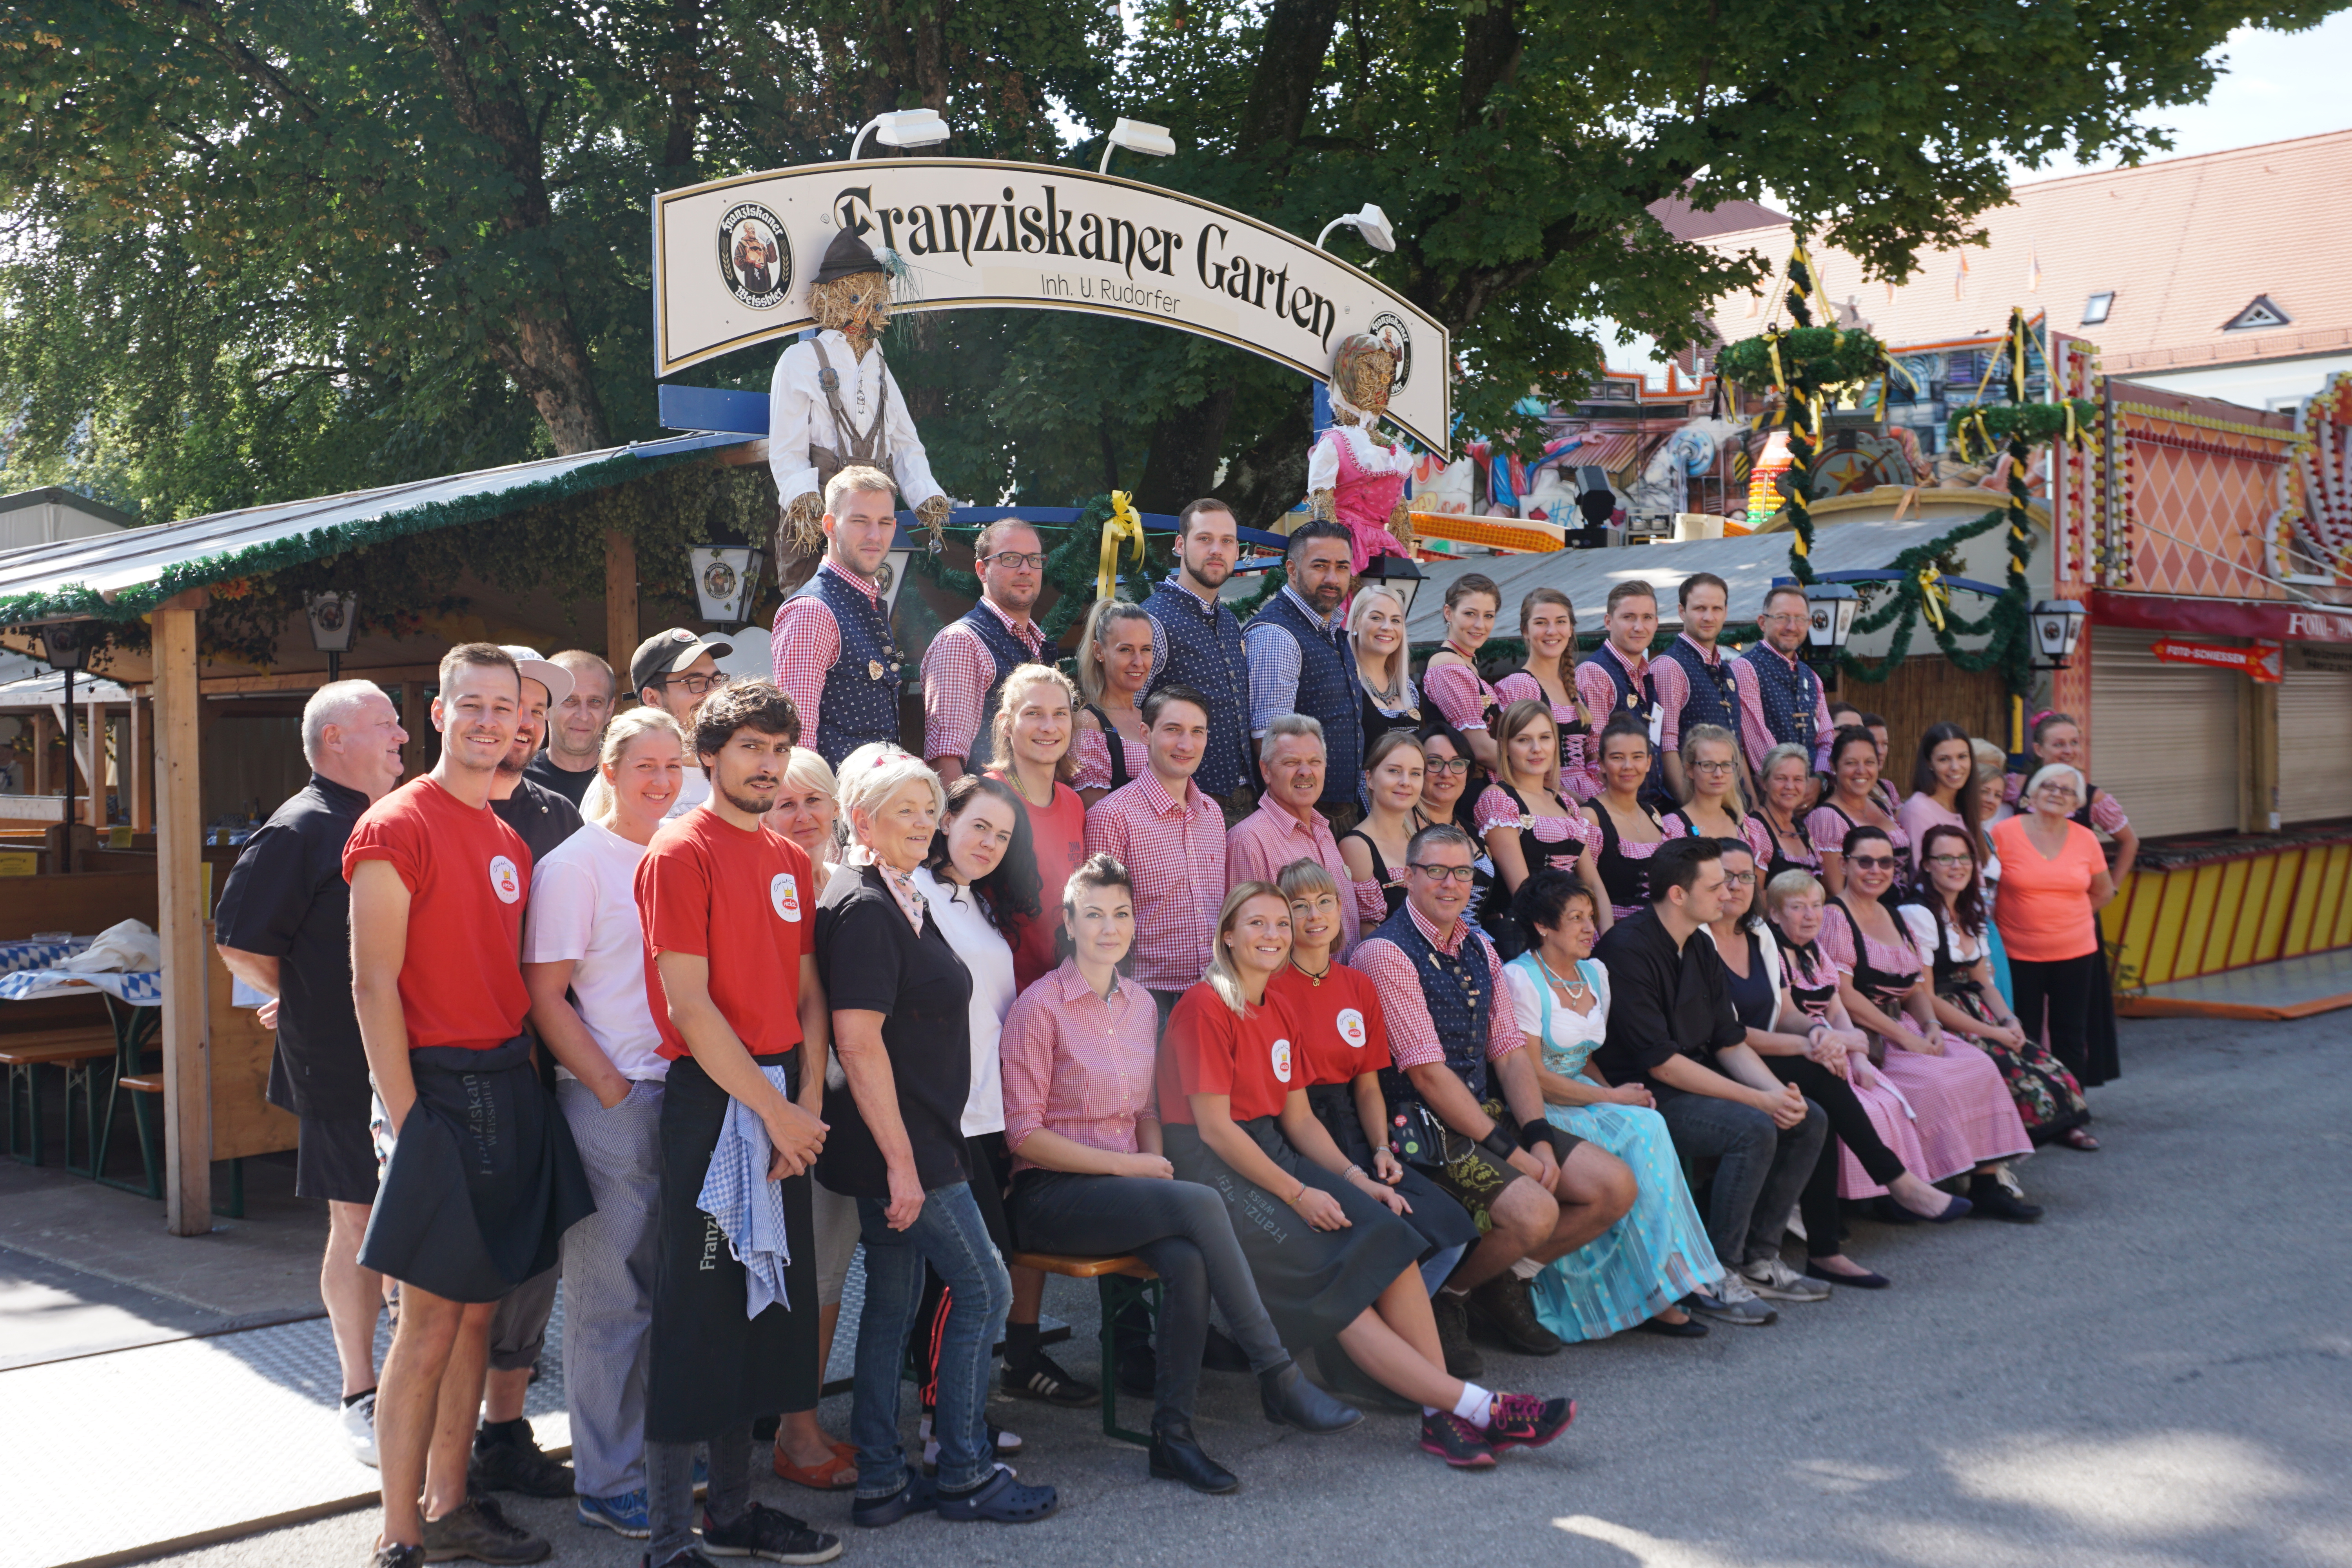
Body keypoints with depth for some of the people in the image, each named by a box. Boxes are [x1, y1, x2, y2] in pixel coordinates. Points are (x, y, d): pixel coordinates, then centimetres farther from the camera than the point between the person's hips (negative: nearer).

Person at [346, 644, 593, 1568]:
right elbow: (374, 986, -13)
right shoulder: (397, 827, -9)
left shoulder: (510, 842, 15)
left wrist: (522, 1079, 8)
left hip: (509, 1091, 8)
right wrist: (407, 1116, -16)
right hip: (440, 1091, -8)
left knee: (478, 1312, 13)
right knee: (430, 1322, -4)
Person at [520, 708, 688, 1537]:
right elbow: (546, 998, -9)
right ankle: (606, 1485, 12)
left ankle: (660, 1458, 24)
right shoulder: (574, 866, -5)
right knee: (610, 1297, 1)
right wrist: (615, 1092, -13)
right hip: (607, 1101, -6)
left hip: (684, 1095, 6)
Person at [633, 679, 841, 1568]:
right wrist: (773, 1110, -14)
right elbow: (689, 1005, -15)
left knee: (767, 1307, 13)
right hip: (711, 1101, -8)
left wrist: (806, 1102, -1)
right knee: (697, 1318, -3)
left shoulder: (790, 859, 13)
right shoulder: (681, 852, -9)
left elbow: (807, 996, 12)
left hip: (782, 1107, 8)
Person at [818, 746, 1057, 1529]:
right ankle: (963, 1475, 9)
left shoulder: (904, 902, 14)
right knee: (985, 1291, -2)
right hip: (897, 1142, -10)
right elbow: (859, 1041, -21)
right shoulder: (863, 911, -16)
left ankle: (881, 1482, 19)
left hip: (918, 1140, 10)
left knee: (893, 1300, 12)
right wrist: (900, 1160, -22)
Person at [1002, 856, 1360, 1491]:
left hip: (1125, 1184, 5)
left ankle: (1173, 1435, -19)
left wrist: (1155, 1163, -3)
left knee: (1187, 1259, -29)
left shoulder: (1141, 1004, 13)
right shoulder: (1041, 1006, -7)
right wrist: (1126, 1165, -14)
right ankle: (1279, 1381, -23)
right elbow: (1023, 1133, -10)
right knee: (1201, 1203, -30)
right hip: (1050, 1195, -5)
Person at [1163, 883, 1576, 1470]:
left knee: (1388, 1236, -15)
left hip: (1273, 1155, 8)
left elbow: (1298, 1118, 16)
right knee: (1330, 1274, -21)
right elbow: (1214, 1127, -15)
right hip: (1209, 1167, -8)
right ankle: (1478, 1406, -23)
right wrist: (1298, 1194, -16)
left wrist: (1355, 1177, -1)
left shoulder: (1278, 1013, 17)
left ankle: (1442, 1416, -21)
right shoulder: (1206, 1007, -10)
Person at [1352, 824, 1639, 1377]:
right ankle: (1444, 1301, 0)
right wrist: (1509, 1150, -16)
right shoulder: (1386, 953, -13)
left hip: (1489, 1112, 8)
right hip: (1422, 1127, -8)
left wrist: (1539, 1137, -7)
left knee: (1615, 1187, -3)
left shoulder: (1479, 949, 14)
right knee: (1534, 1211, -27)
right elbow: (1429, 1074, -17)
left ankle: (1505, 1284, 14)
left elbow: (1509, 1052, 9)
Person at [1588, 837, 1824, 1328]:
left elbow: (1730, 1042, 12)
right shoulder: (1628, 950, -19)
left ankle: (1759, 1255, 8)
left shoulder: (1700, 949, 10)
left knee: (1809, 1120, 0)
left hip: (1697, 1082, 10)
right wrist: (1760, 1100, -21)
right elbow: (1660, 1063, -22)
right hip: (1643, 1094, -9)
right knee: (1752, 1130, -28)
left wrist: (1778, 1091, -8)